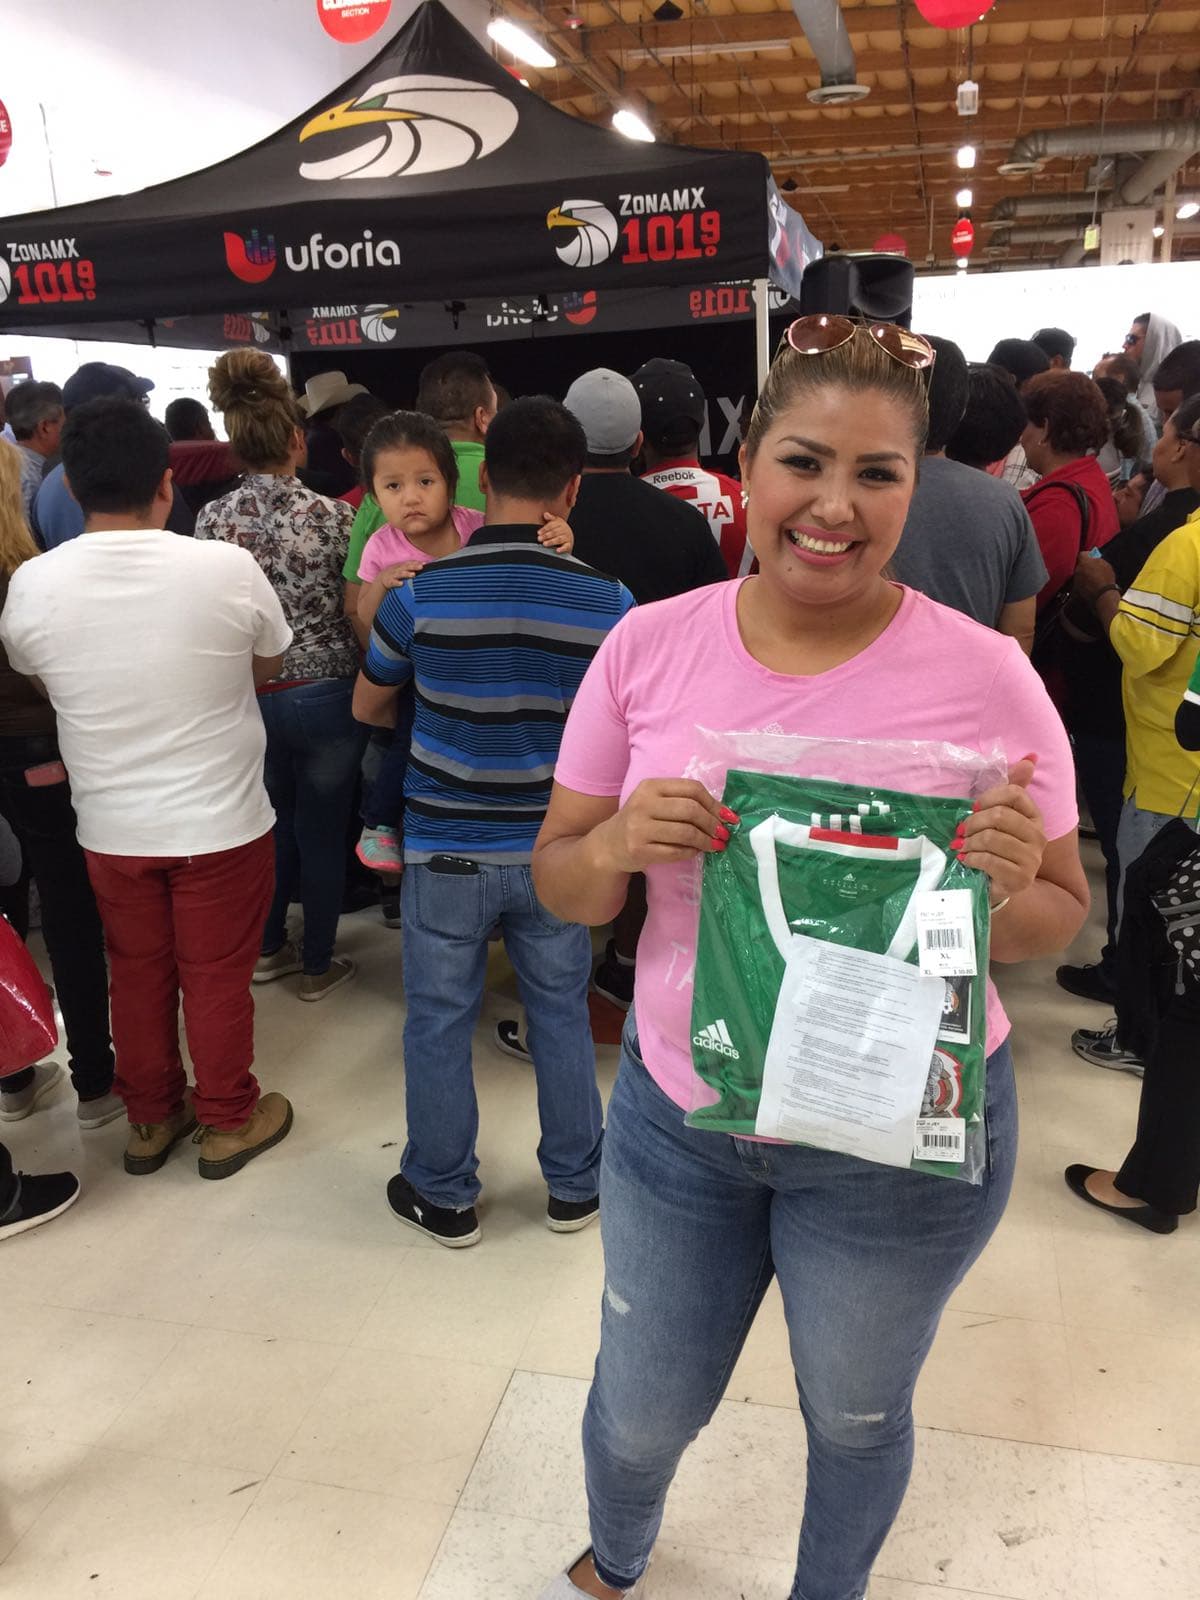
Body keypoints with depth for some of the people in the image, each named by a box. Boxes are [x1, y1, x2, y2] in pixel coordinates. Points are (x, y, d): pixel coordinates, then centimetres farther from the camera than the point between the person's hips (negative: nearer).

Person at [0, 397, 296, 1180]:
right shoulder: (228, 567, -18)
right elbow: (270, 666, 1)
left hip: (111, 826, 2)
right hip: (222, 820, -2)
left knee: (137, 974, 20)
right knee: (217, 977, 14)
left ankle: (151, 1119, 37)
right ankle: (228, 1120, 31)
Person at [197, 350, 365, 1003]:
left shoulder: (211, 519, -4)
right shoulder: (333, 516, -14)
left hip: (248, 696, 4)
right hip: (324, 696, -3)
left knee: (273, 822, 21)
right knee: (322, 832, 10)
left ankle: (269, 947, 35)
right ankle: (318, 966, 24)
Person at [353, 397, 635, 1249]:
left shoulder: (420, 593, -13)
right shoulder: (608, 600, -11)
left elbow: (368, 706, 4)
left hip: (447, 850, -1)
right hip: (556, 849, 2)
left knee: (440, 1024, 15)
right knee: (562, 1015, 18)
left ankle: (444, 1196, 31)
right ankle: (575, 1186, 34)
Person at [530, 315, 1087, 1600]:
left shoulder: (985, 676, -14)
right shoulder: (647, 647, -9)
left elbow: (1059, 920, -3)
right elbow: (560, 882, -2)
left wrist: (1011, 891, -26)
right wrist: (621, 844, -24)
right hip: (678, 1109, 2)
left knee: (856, 1418, 24)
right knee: (639, 1414, 23)